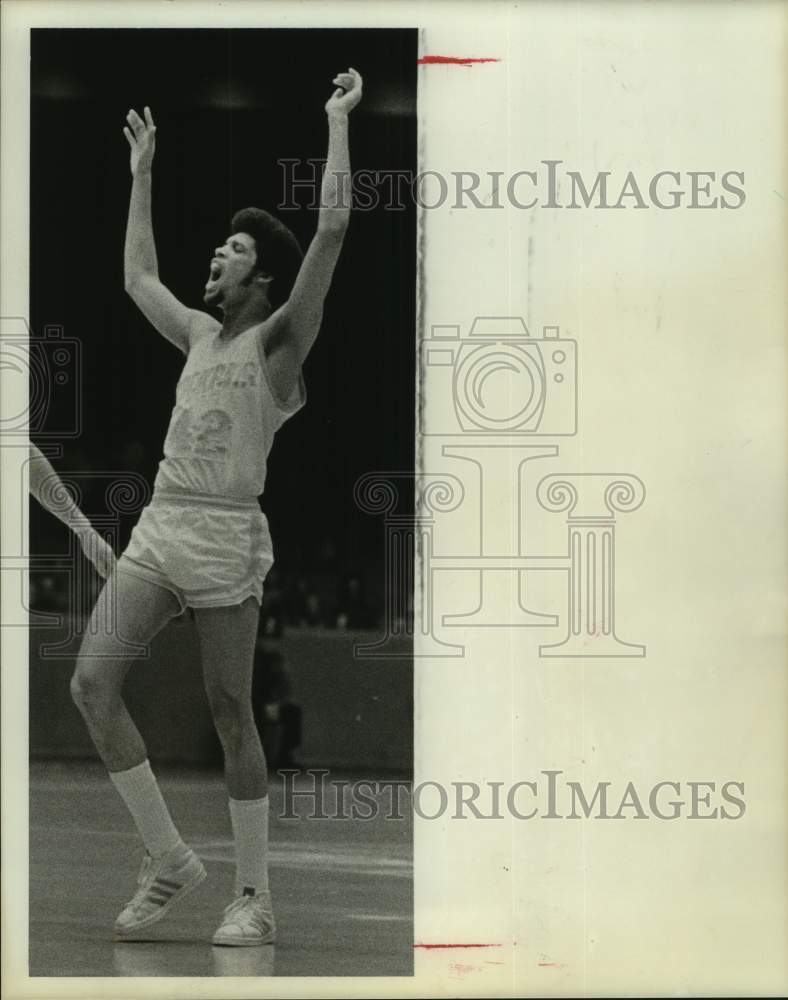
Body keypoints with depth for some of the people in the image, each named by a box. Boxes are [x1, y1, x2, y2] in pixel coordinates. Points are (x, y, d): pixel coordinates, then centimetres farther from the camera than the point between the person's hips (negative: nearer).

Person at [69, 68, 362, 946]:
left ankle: (253, 897, 7)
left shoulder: (278, 340, -3)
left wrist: (337, 122, -8)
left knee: (230, 716, -2)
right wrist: (141, 175, 38)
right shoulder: (199, 333, 17)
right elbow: (138, 277, 35)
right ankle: (168, 856, 4)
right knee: (92, 682, -6)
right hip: (157, 529, 7)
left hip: (225, 538, -7)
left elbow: (331, 229, -13)